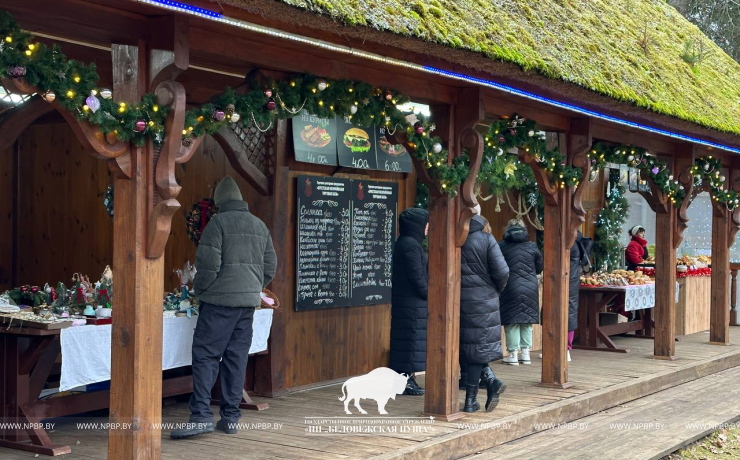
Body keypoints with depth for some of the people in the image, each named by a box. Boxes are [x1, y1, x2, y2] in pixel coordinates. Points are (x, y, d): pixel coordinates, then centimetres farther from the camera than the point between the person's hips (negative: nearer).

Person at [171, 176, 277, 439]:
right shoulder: (259, 225, 13)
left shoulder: (218, 223, -7)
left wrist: (200, 290, 1)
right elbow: (270, 267, 14)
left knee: (205, 356, -4)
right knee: (236, 358, 9)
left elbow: (208, 263, -14)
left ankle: (201, 415, -13)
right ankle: (230, 417, 10)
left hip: (220, 300, -6)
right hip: (249, 300, 6)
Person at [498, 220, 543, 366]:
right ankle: (525, 353, 14)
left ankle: (513, 354, 2)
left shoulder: (502, 246, -5)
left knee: (511, 322, 3)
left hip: (510, 287, -3)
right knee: (527, 321, 12)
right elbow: (540, 267, 11)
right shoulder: (532, 246, 2)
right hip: (531, 287, 3)